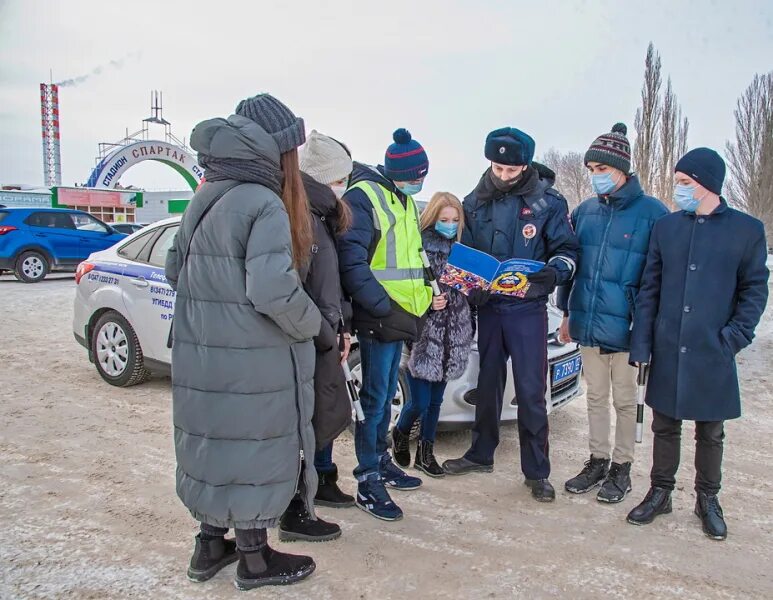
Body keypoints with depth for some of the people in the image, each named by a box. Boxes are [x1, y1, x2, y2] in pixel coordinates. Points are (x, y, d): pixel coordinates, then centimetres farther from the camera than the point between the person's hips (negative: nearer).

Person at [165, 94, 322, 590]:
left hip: (200, 356, 8)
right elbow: (273, 291, -26)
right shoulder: (265, 205, -17)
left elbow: (176, 270, 16)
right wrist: (311, 325, -9)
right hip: (252, 364, -8)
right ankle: (255, 560, 25)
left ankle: (211, 546, 35)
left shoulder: (204, 200, 9)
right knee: (253, 452, 7)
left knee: (216, 446, 20)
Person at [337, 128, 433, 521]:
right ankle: (368, 482, 7)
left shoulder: (404, 201, 16)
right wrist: (386, 310, -23)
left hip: (400, 316, 9)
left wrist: (422, 301, 12)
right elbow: (352, 264, -21)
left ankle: (381, 460, 31)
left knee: (386, 395, 17)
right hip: (377, 319, -9)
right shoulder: (362, 197, -13)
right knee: (375, 398, -3)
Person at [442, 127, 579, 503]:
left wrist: (554, 271, -24)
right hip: (488, 306, 4)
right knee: (488, 383, 15)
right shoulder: (476, 202, 5)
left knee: (531, 390, -1)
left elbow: (567, 249, -3)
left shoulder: (548, 202, -5)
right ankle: (481, 454, 30)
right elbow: (465, 252, 11)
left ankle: (536, 471, 12)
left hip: (528, 308, -3)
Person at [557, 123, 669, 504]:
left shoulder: (652, 213, -8)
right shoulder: (585, 211, 8)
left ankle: (621, 467, 25)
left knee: (624, 400, 10)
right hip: (587, 325, 5)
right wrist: (567, 313, 13)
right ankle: (597, 460, 31)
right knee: (595, 396, 16)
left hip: (625, 328, -5)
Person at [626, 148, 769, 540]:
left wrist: (734, 337, -9)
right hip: (667, 350, 2)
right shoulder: (666, 227, 4)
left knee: (710, 432, 13)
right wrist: (641, 345, -1)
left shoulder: (747, 230, -2)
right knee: (665, 427, 12)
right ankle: (660, 493, 28)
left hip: (713, 354, -2)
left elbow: (754, 290, 2)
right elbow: (649, 289, 4)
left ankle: (707, 499, 30)